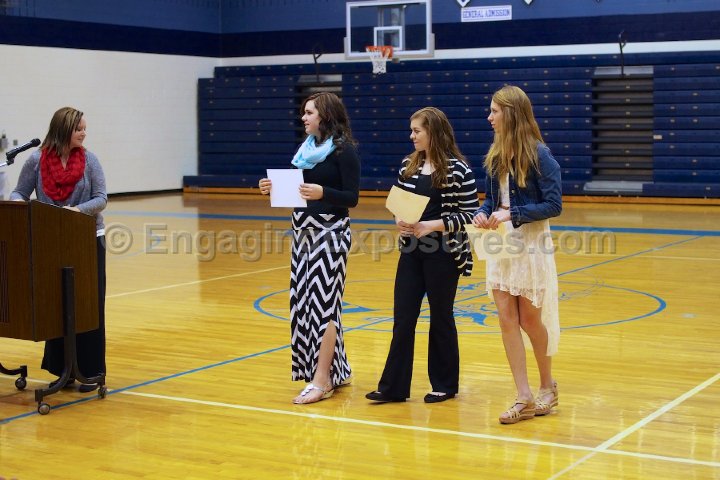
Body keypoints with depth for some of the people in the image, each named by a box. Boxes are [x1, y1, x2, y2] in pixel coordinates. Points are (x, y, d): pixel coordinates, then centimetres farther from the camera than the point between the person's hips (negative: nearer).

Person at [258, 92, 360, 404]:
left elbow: (351, 197, -14)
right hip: (303, 229, 9)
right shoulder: (308, 147, 13)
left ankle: (322, 380, -5)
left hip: (330, 231, -8)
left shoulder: (344, 150, -9)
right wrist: (275, 188, 1)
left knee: (323, 300, -9)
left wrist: (322, 193, -29)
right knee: (304, 301, 9)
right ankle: (336, 371, 21)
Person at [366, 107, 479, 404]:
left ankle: (444, 385, 21)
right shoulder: (409, 165, 7)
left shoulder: (458, 169, -10)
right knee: (403, 318, 4)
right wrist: (399, 220, -6)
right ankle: (393, 387, 9)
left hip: (443, 254, -5)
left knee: (441, 317, 7)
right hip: (411, 251, 5)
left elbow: (469, 215, -11)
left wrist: (432, 226, -19)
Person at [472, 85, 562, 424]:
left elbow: (554, 205, -15)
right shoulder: (495, 155, 7)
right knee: (507, 319, 0)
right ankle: (524, 398, 5)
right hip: (500, 244, 6)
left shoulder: (538, 154, -13)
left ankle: (548, 386, 28)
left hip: (530, 245, -6)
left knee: (530, 320, 5)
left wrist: (512, 214, -21)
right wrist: (483, 213, -7)